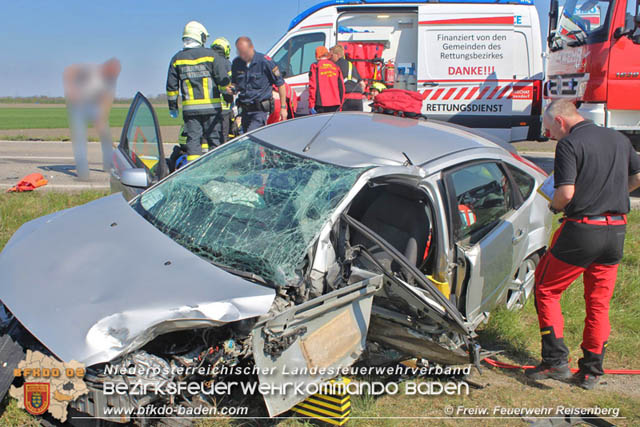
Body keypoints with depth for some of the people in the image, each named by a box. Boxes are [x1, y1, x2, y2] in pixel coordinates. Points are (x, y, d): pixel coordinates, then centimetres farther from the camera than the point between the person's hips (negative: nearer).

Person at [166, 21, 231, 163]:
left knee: (193, 139, 5)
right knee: (214, 138, 6)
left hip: (189, 108, 2)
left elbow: (171, 86, 9)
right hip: (211, 107, -2)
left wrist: (172, 106, 16)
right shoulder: (211, 55, -2)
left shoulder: (177, 59, 7)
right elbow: (224, 80, -5)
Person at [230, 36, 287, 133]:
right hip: (245, 110, 6)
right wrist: (232, 89, -6)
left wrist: (283, 107, -4)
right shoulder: (236, 63, 4)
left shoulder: (264, 61, -11)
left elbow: (280, 84, -4)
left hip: (260, 110, -6)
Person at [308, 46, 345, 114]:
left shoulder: (315, 66, 1)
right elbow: (341, 86, 10)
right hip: (335, 104, 4)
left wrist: (311, 105, -5)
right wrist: (340, 104, 16)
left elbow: (313, 86, -6)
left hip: (321, 104, -4)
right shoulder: (336, 67, 13)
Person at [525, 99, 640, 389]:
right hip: (616, 230, 7)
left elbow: (566, 192, -19)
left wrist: (554, 206, 1)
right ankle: (591, 371, 20)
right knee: (599, 302, 13)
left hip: (582, 230, -7)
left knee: (546, 290, 8)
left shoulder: (569, 144, -10)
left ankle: (556, 361, 6)